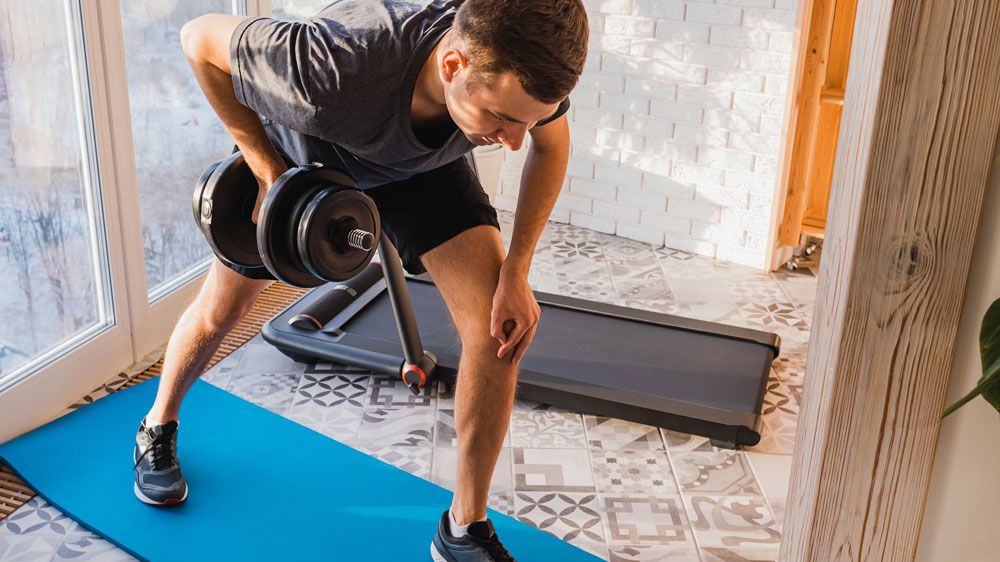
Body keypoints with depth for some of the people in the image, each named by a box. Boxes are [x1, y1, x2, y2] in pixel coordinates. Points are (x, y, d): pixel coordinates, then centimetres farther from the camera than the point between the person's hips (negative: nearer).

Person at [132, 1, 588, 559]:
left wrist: (517, 270, -17)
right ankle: (159, 429, 46)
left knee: (497, 322, -15)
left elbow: (552, 143, -11)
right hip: (299, 149, -2)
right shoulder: (334, 69, -47)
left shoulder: (524, 70, -35)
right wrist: (269, 168, -26)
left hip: (422, 161, 2)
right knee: (222, 308, 12)